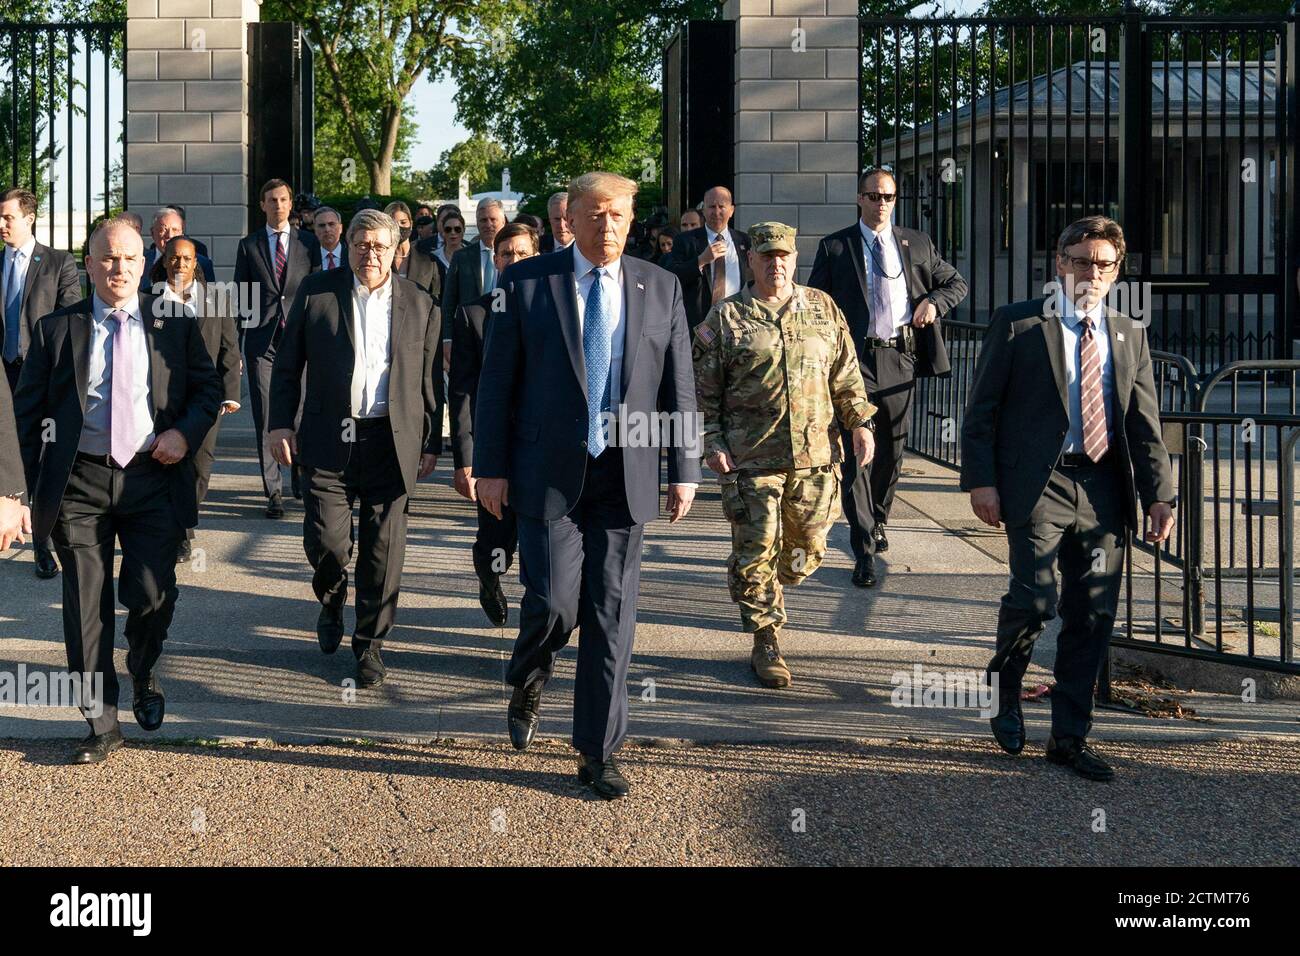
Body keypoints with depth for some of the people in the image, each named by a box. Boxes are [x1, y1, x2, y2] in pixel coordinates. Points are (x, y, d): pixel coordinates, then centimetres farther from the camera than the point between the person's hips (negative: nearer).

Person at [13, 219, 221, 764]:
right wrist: (37, 483, -1)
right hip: (79, 483, 1)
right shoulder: (57, 329, 5)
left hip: (153, 477, 0)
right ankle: (101, 725, 16)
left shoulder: (175, 324, 6)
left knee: (151, 594, -8)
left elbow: (208, 387, 11)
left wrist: (186, 432, -8)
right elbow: (28, 410, 7)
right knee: (86, 608, 3)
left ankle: (144, 677, 26)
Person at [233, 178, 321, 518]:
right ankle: (273, 491, 2)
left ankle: (303, 484, 16)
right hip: (261, 340, 0)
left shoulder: (308, 245, 9)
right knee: (265, 417, -2)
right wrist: (236, 345, 2)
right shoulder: (249, 246, 9)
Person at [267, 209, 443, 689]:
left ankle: (370, 644, 16)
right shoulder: (316, 291, 4)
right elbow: (287, 365, 6)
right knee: (325, 539, -3)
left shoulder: (419, 304, 6)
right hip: (329, 438, 0)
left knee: (383, 549, 3)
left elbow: (431, 381, 9)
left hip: (393, 442, 1)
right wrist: (281, 423, -1)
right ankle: (331, 601, 30)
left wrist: (432, 443, 6)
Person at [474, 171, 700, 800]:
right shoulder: (528, 281, 0)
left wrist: (684, 469, 4)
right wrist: (490, 466, -3)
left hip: (625, 478, 2)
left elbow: (679, 386, 8)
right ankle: (528, 682, 29)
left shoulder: (660, 289, 6)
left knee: (612, 616, 3)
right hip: (548, 473, -2)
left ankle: (597, 753, 13)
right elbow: (496, 381, 1)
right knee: (553, 601, -6)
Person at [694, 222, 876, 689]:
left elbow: (846, 375, 14)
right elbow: (703, 389, 2)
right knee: (756, 551, -4)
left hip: (815, 455, 3)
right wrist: (711, 441, -6)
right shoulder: (725, 318, 1)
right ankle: (765, 641, 7)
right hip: (751, 458, -3)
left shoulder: (823, 310, 10)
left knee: (807, 549, 10)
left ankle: (766, 593, 39)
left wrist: (860, 423, 5)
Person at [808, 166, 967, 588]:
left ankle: (878, 520, 37)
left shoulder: (917, 244, 11)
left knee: (892, 450, 14)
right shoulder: (835, 247, 3)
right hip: (856, 359, -3)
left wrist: (934, 302, -2)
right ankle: (864, 550, -7)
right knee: (856, 452, -8)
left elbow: (956, 283, 19)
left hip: (900, 357, 3)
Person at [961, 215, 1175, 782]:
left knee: (1094, 617, 4)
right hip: (1038, 483, -4)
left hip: (1103, 489, 4)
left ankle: (1070, 736, 16)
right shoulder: (1017, 325, 1)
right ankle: (1004, 684, 18)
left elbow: (1145, 425, 13)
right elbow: (981, 410, 0)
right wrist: (981, 480, -9)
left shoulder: (1130, 335, 14)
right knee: (1036, 600, -14)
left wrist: (1158, 494, 3)